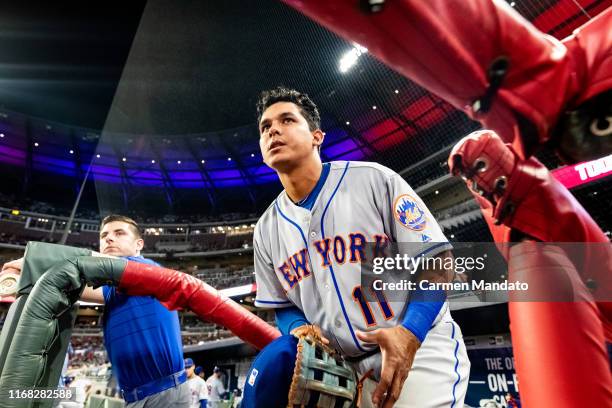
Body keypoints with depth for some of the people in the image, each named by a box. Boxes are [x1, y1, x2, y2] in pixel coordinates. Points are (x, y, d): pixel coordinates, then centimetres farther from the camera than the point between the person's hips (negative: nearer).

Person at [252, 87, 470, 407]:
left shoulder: (374, 179, -11)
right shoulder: (266, 230, 2)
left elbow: (436, 259, -10)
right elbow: (284, 306, 12)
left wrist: (409, 332, -23)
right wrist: (300, 331, -10)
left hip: (420, 345, -3)